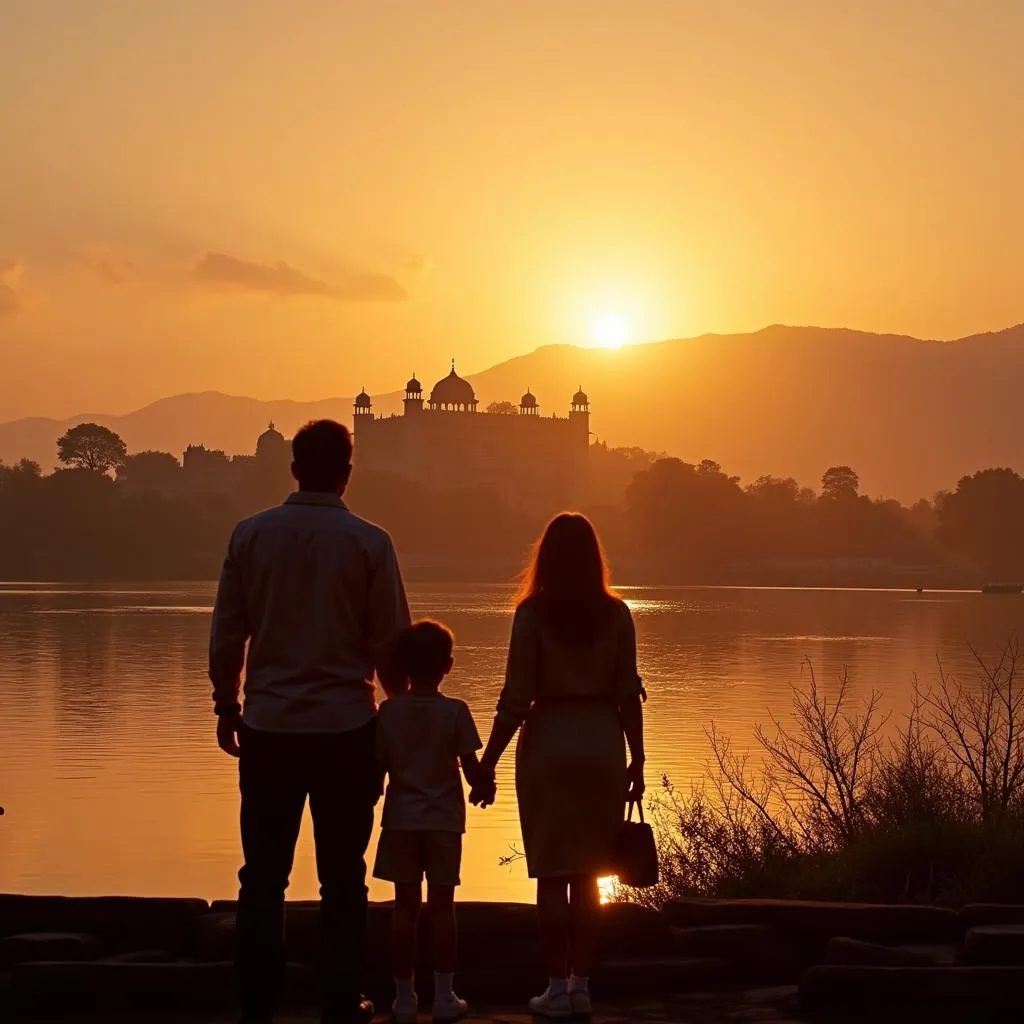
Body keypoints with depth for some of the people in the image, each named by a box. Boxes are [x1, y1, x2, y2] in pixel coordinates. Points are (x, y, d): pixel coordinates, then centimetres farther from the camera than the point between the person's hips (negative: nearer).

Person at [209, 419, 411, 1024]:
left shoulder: (251, 536, 0)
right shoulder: (368, 542, -6)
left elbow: (228, 632, 4)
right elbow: (392, 640, -2)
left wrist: (226, 706, 15)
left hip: (269, 726, 2)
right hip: (346, 725, -1)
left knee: (263, 875, 7)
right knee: (342, 878, 7)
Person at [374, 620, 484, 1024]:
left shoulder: (389, 711, -4)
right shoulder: (455, 712, -9)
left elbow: (379, 767, -2)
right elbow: (471, 768, -6)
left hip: (401, 821, 1)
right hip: (444, 821, -1)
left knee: (406, 907, 6)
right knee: (442, 906, 5)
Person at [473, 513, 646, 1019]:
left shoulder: (533, 612, -7)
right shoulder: (616, 613, 1)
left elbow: (516, 699, -9)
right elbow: (628, 695, 1)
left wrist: (487, 765, -3)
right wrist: (637, 761, 9)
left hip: (549, 743, -3)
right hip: (603, 744, 3)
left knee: (552, 873, 3)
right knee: (588, 873, 10)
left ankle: (558, 988, 5)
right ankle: (580, 986, 13)